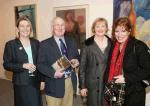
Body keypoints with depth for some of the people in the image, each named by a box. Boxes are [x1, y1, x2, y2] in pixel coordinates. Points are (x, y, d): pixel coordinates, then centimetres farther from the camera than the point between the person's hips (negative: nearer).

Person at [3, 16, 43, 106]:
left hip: (35, 81, 3)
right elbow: (6, 64, -7)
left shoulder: (36, 43, 6)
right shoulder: (11, 44, -5)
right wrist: (23, 65, -19)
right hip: (21, 83, -3)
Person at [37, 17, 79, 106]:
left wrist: (76, 61, -9)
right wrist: (54, 73, -26)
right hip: (55, 84, -4)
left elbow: (77, 57, 15)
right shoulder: (45, 44, -6)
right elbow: (40, 65, -10)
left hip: (70, 81, 5)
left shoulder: (71, 41, 8)